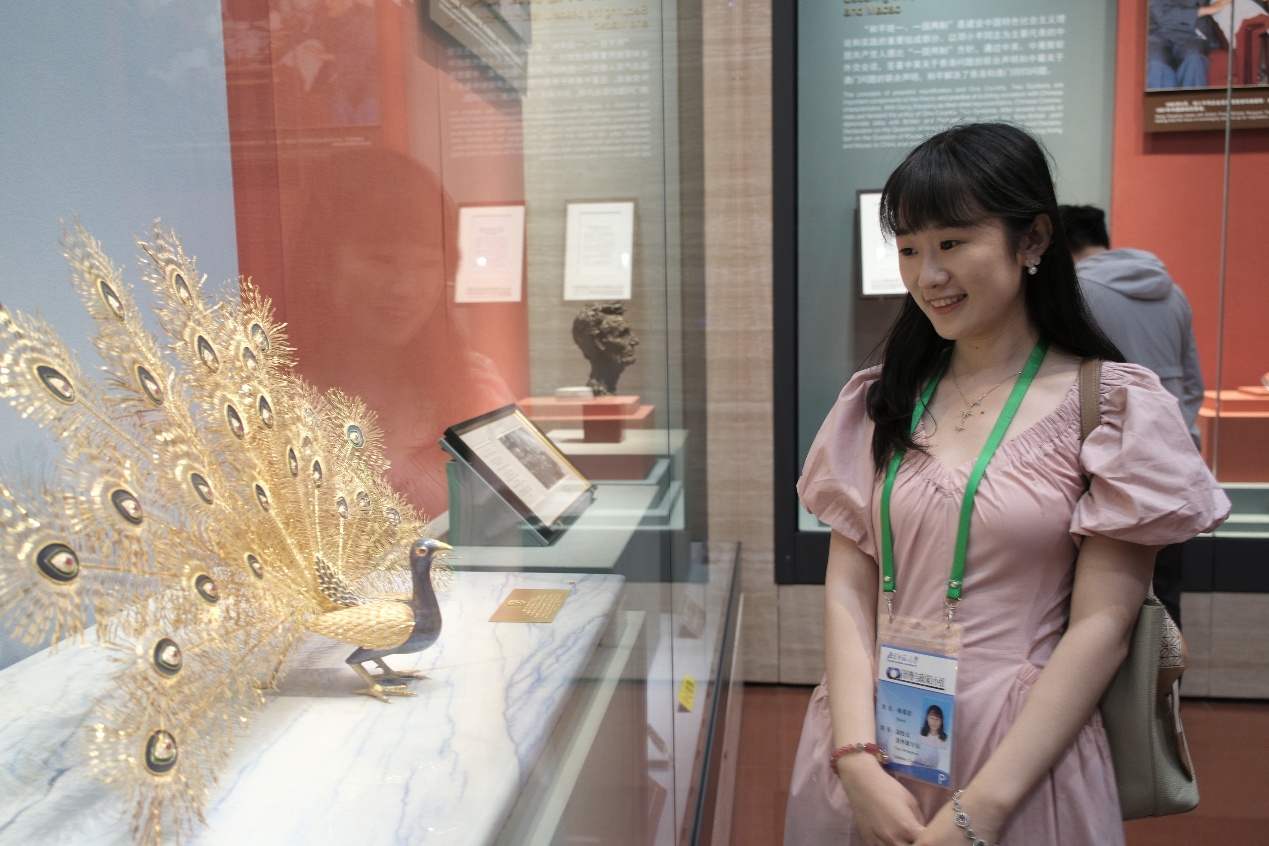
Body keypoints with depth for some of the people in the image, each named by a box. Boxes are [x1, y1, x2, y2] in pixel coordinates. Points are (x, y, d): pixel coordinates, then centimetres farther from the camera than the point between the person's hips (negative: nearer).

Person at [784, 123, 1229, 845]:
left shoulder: (1112, 406, -7)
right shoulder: (876, 403, 3)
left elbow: (1102, 625, -11)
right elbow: (848, 588, -1)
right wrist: (858, 759, -13)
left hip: (1024, 764, -3)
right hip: (872, 745, 3)